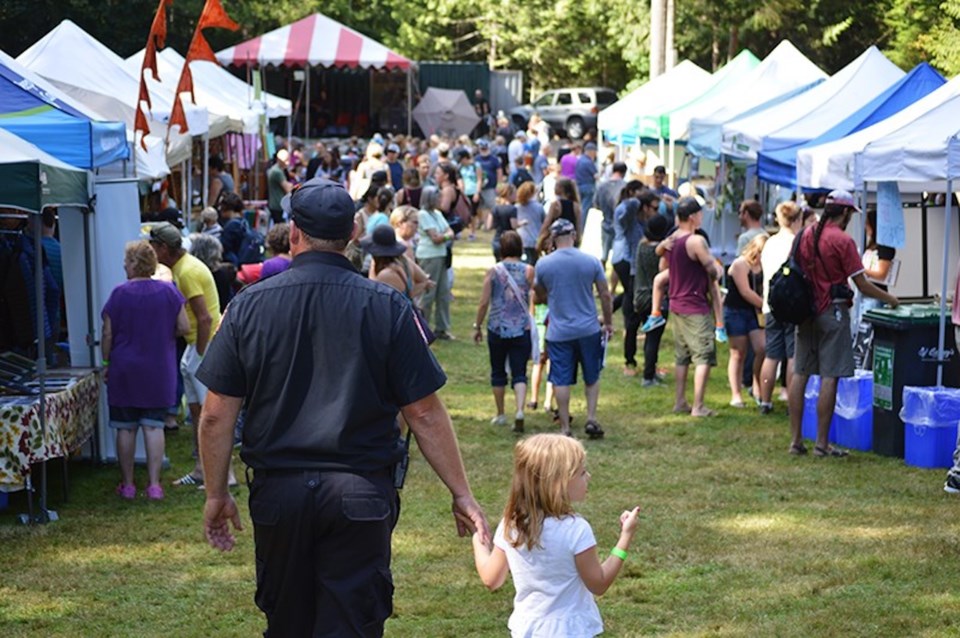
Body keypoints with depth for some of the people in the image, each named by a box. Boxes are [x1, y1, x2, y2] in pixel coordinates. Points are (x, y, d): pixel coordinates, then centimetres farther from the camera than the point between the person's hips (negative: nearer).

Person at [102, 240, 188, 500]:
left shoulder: (120, 293, -9)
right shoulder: (168, 291, -4)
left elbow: (108, 334, -6)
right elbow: (183, 327, -1)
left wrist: (106, 362, 7)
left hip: (125, 371, -1)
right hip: (159, 372, 2)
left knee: (125, 428, 8)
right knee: (154, 426, 4)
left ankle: (127, 484, 13)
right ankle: (154, 484, 0)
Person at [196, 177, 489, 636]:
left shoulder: (250, 305, -2)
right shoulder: (387, 307, -5)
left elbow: (217, 415, -1)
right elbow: (425, 414, -3)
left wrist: (216, 494, 11)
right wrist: (461, 495, 5)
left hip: (277, 492, 2)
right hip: (361, 492, -2)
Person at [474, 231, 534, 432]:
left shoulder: (493, 271, -4)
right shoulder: (528, 271, -4)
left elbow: (484, 302, -3)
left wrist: (477, 326, 6)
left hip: (497, 329, 0)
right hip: (521, 330, 0)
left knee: (498, 372, 16)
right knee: (519, 373, 1)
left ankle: (500, 414, 24)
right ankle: (520, 410, -20)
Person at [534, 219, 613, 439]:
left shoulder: (543, 264, -5)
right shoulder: (591, 261, -5)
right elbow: (605, 295, 1)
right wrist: (608, 323, 13)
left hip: (558, 332, -1)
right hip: (589, 330, 1)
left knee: (561, 380, 5)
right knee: (592, 377, 16)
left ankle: (565, 427, 6)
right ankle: (591, 419, 9)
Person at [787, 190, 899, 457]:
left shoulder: (806, 235, 6)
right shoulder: (843, 241, -12)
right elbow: (862, 285, -11)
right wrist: (890, 300, 3)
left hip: (806, 312, 7)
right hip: (832, 313, -7)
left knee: (800, 374, 8)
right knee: (829, 378, -3)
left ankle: (796, 440, 11)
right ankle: (822, 443, -3)